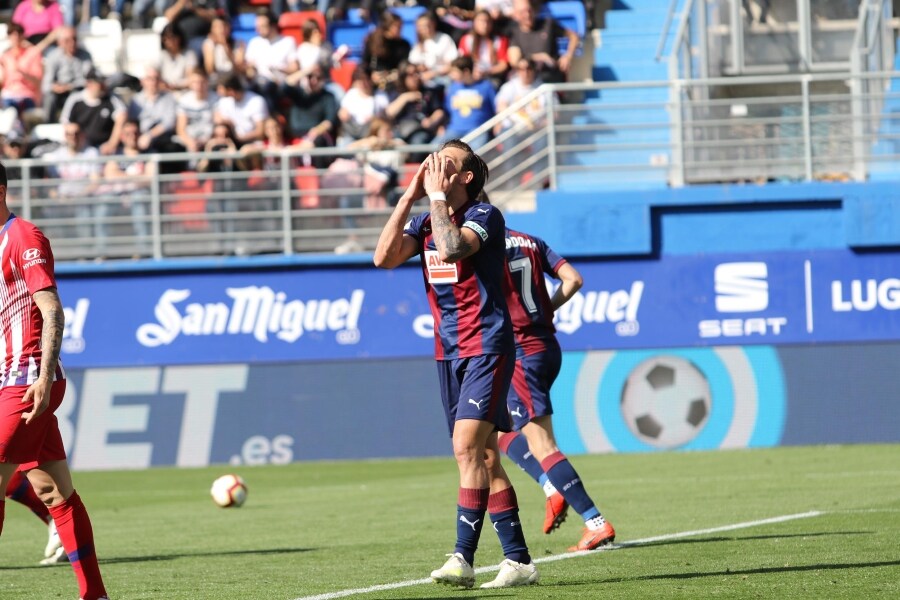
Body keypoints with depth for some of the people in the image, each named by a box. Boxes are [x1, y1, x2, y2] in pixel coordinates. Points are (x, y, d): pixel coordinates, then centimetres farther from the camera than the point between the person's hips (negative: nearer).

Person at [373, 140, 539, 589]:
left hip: (486, 346, -8)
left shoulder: (484, 216, -9)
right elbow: (384, 257, -3)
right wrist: (409, 197, -4)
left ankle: (463, 558, -23)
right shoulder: (424, 221, 12)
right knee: (483, 458, 8)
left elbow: (451, 249, -27)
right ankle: (518, 560, 12)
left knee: (468, 448, -18)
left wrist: (438, 197, -17)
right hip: (448, 351, 8)